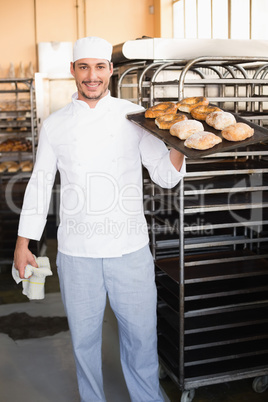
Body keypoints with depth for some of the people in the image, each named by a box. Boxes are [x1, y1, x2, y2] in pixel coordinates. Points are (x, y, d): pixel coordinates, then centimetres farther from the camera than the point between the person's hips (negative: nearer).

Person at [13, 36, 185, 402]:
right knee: (84, 338, 13)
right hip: (76, 252, 1)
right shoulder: (55, 125, 4)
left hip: (130, 249, 0)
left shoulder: (134, 116, 1)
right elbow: (40, 184, 9)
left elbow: (166, 176, 0)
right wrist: (22, 244, 8)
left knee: (140, 334, 10)